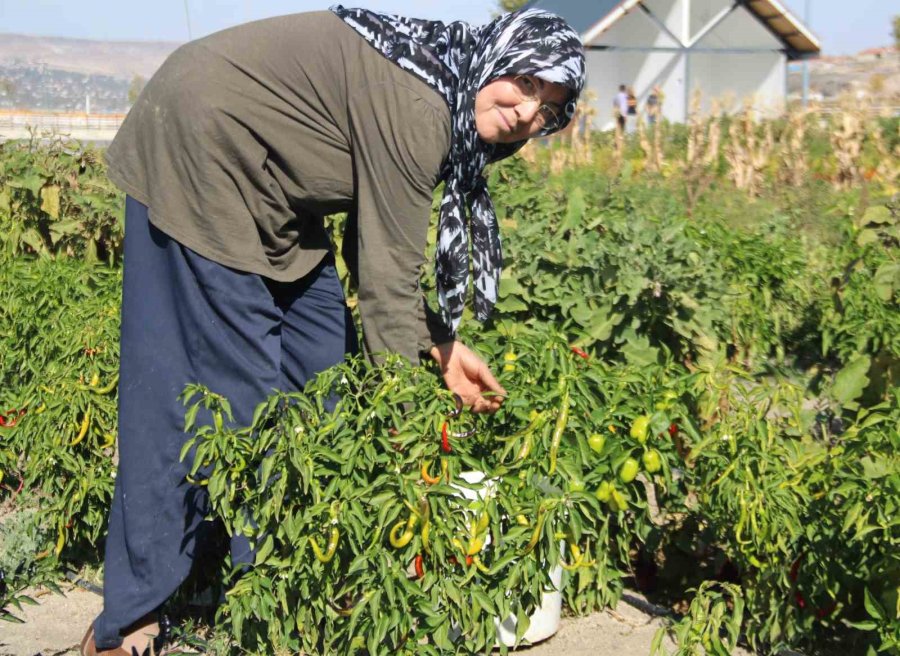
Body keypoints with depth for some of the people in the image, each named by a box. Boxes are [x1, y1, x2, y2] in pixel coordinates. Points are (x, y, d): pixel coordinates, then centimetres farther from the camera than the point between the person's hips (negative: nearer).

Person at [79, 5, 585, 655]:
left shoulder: (435, 94, 5)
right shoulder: (415, 105, -25)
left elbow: (375, 242, 7)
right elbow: (387, 269, -23)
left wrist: (440, 344, 1)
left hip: (270, 187, 10)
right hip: (200, 157, -10)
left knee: (323, 365, 7)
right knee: (234, 385, -10)